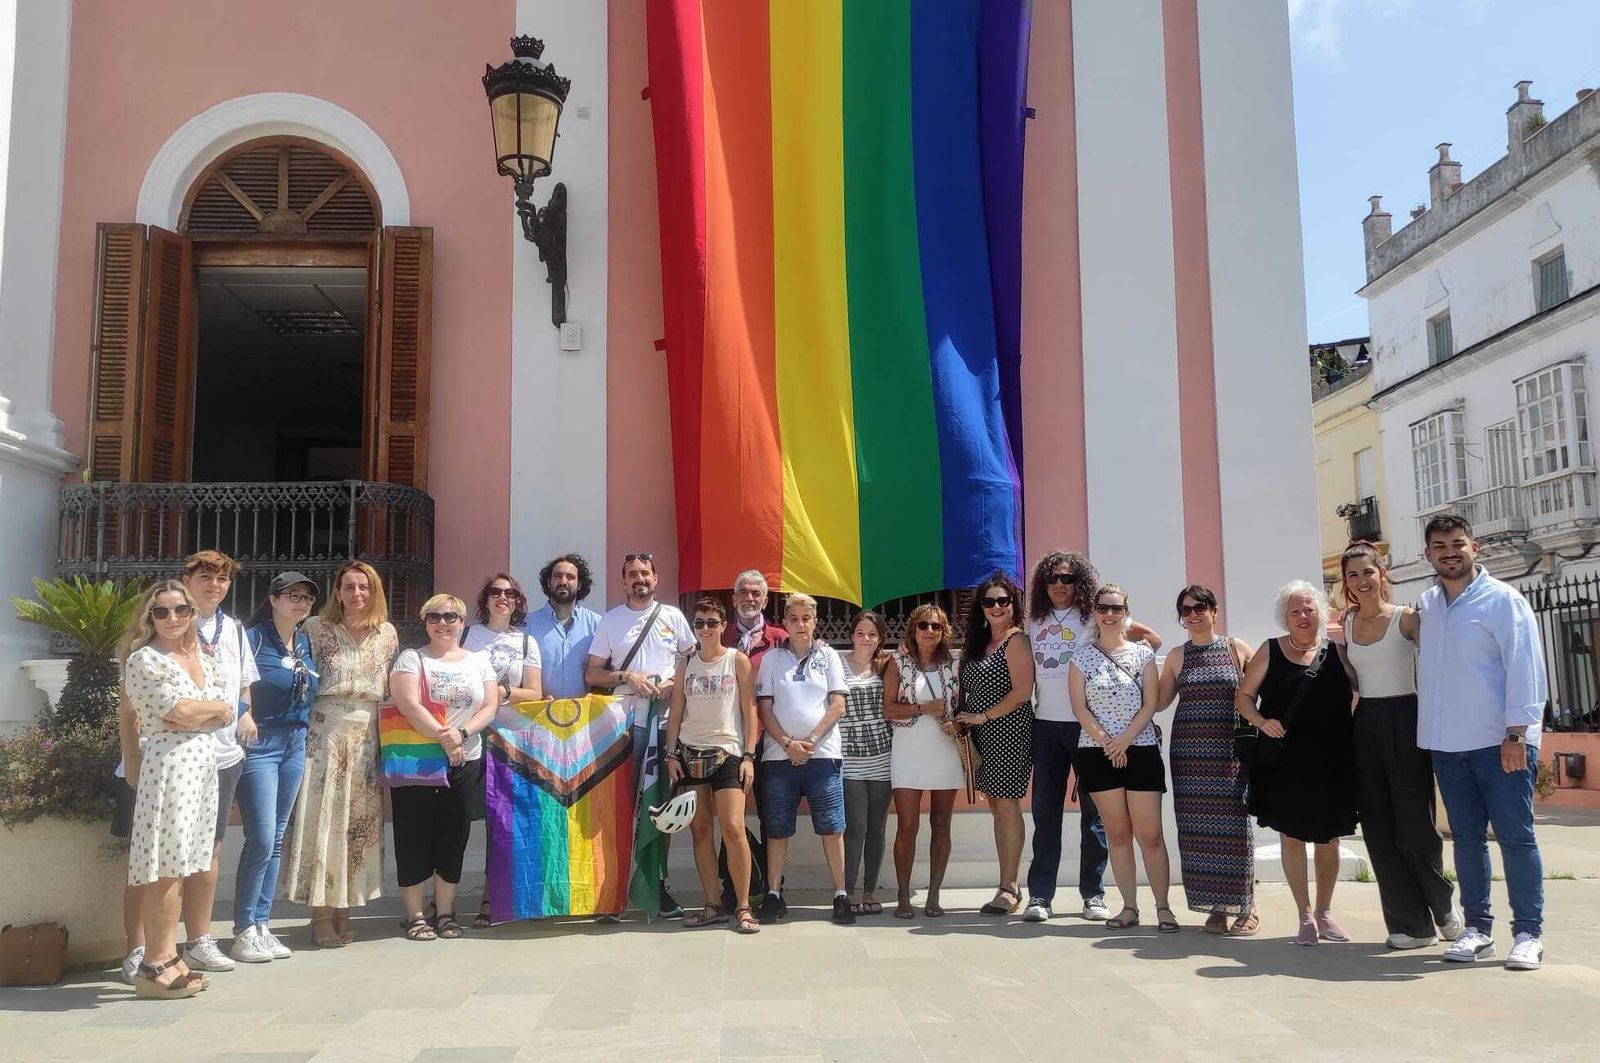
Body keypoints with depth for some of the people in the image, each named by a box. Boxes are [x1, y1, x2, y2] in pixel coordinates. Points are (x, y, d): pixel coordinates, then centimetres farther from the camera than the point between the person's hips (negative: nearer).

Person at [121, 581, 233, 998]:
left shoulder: (201, 658, 17)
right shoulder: (144, 659, -4)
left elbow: (225, 716, 10)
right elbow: (179, 711, -14)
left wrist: (193, 714, -8)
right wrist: (216, 707, 2)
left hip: (203, 763, 7)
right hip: (168, 763, -6)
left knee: (179, 866, 8)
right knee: (166, 866, -6)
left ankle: (167, 956, 14)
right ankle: (155, 965, 0)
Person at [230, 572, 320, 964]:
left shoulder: (306, 643, 12)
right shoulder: (254, 638, -7)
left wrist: (304, 734, 13)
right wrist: (245, 725, -20)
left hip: (295, 745, 7)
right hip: (260, 744, -7)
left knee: (276, 840, 9)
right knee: (261, 840, -8)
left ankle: (261, 924, 17)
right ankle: (244, 930, 3)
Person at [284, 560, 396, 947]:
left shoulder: (387, 633, 9)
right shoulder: (317, 628, 0)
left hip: (367, 736, 3)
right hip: (325, 733, -3)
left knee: (359, 821, 5)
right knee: (322, 817, -2)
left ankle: (343, 909, 15)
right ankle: (321, 914, 6)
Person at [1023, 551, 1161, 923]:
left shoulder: (1093, 617, -1)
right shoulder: (1035, 621, 11)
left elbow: (1153, 638, 1)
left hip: (1088, 725, -3)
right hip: (1046, 725, 3)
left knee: (1093, 812, 5)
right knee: (1045, 812, 4)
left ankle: (1093, 894, 13)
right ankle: (1040, 895, 7)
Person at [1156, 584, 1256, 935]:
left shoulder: (1236, 649, 5)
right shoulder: (1177, 657, 11)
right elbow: (1158, 701, 13)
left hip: (1230, 749, -2)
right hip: (1190, 750, 2)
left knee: (1234, 824, -6)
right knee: (1198, 827, 1)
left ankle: (1246, 906, 6)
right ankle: (1216, 906, 11)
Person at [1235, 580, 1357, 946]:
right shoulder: (1270, 651, 1)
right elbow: (1243, 696, 4)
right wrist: (1261, 722, -12)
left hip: (1332, 761, 1)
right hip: (1284, 761, -1)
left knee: (1328, 836, 10)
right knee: (1291, 835, 2)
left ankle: (1324, 911, 27)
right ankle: (1305, 916, 14)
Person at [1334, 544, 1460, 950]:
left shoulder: (1406, 618, -5)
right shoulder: (1346, 624, 9)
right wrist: (1337, 648, -1)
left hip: (1404, 721, -5)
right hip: (1365, 726, 5)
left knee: (1414, 823, -2)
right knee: (1378, 828, 5)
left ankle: (1443, 906, 23)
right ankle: (1411, 923, 14)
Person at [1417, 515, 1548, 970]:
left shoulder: (1503, 600, -5)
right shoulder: (1426, 605, 11)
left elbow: (1525, 669, -10)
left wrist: (1516, 733, -15)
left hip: (1499, 743, -5)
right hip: (1446, 744, 5)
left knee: (1515, 837, -1)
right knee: (1467, 838, 10)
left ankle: (1528, 933, 7)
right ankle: (1477, 928, 18)